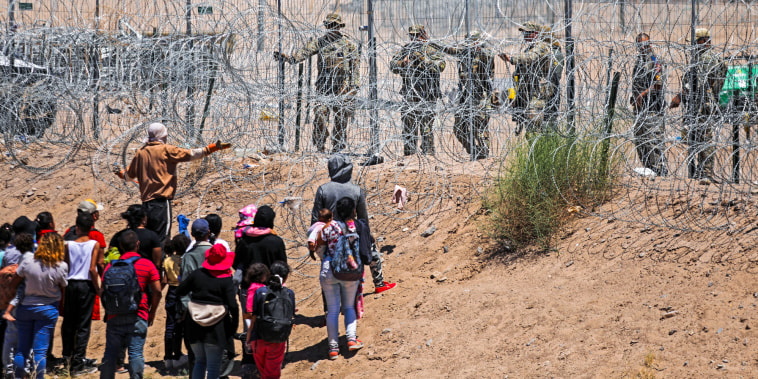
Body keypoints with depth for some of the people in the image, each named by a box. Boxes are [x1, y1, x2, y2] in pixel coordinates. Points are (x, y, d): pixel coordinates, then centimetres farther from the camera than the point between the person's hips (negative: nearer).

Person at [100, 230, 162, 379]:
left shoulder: (111, 265, 5)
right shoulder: (147, 265, -1)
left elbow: (103, 292, 4)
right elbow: (157, 291, -3)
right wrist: (152, 311, 9)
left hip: (114, 317, 2)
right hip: (138, 317, -2)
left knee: (110, 354, 9)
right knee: (136, 353, 0)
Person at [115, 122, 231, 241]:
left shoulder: (140, 153, 13)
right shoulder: (166, 150, -3)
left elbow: (129, 175, 24)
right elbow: (191, 155, -6)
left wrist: (120, 173, 49)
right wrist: (216, 146, -2)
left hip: (146, 202, 6)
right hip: (161, 201, -6)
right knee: (162, 239, -9)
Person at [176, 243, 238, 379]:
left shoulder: (197, 274, -1)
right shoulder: (226, 280, -10)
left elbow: (180, 291, 7)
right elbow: (233, 306, -17)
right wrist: (234, 327, -4)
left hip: (195, 327, 4)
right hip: (216, 330, -4)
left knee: (200, 361, 22)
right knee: (214, 367, 4)